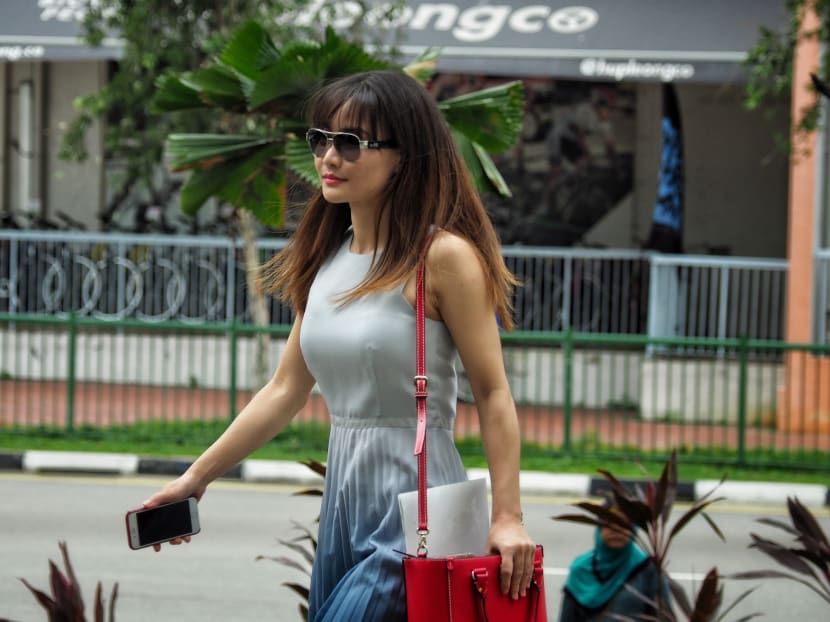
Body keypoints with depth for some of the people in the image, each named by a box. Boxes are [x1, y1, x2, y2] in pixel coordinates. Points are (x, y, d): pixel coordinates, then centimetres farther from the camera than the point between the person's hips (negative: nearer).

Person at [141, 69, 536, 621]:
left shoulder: (441, 256, -11)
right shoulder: (327, 261, 10)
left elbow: (493, 394, -11)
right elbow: (285, 391, 14)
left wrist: (507, 517, -17)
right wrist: (196, 478, 13)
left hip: (413, 513, -7)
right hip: (343, 508, 7)